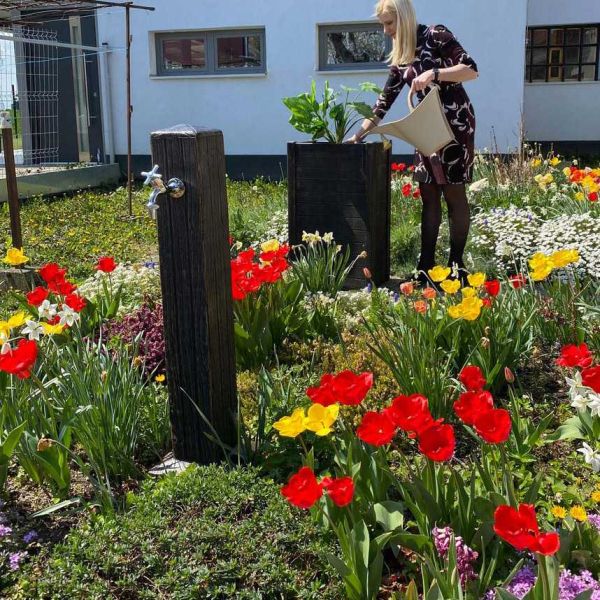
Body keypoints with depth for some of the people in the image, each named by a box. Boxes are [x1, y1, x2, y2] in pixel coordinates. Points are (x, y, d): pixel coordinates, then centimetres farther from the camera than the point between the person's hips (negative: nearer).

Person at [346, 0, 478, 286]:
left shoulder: (436, 36, -9)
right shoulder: (399, 58, 11)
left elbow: (471, 69, -15)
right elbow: (385, 100, 13)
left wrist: (433, 73, -27)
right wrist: (360, 134, 7)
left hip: (455, 123, -7)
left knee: (454, 193, -4)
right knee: (428, 195, 3)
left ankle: (456, 265, 4)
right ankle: (425, 266, 6)